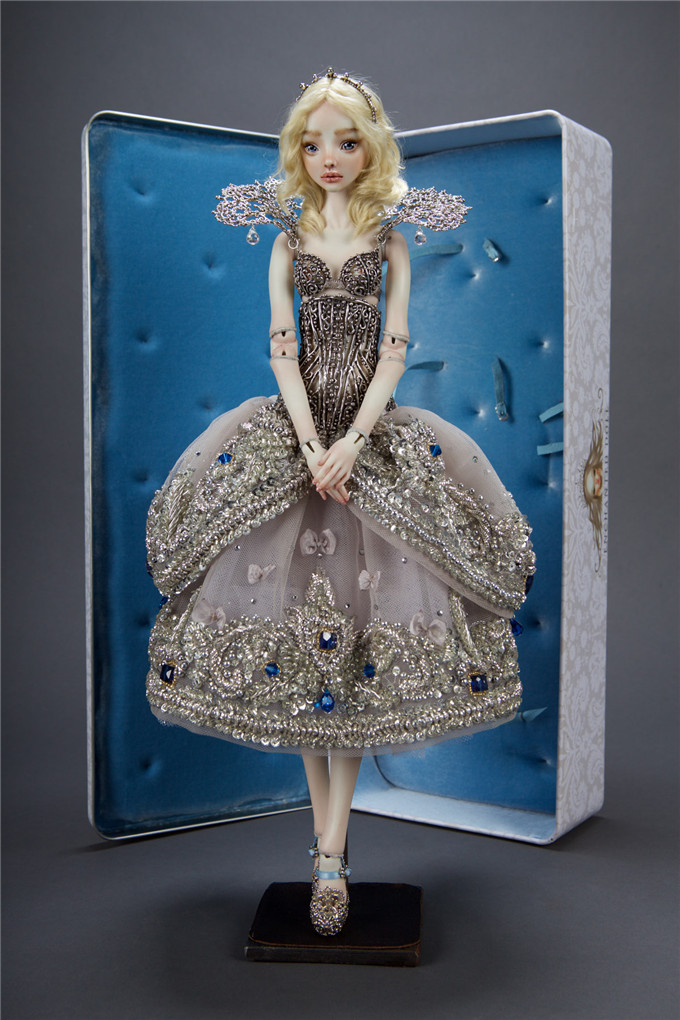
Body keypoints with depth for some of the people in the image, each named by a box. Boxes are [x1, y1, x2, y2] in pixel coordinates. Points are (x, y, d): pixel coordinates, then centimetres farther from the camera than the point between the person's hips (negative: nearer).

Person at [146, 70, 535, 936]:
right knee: (290, 611, -3)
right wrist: (311, 448, -11)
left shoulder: (390, 242, 7)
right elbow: (281, 352, 2)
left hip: (371, 434, -1)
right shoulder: (288, 241, 11)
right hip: (295, 429, 2)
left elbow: (393, 353, 0)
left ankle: (332, 854, 2)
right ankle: (326, 837, 11)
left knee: (356, 628, -4)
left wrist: (353, 442, -14)